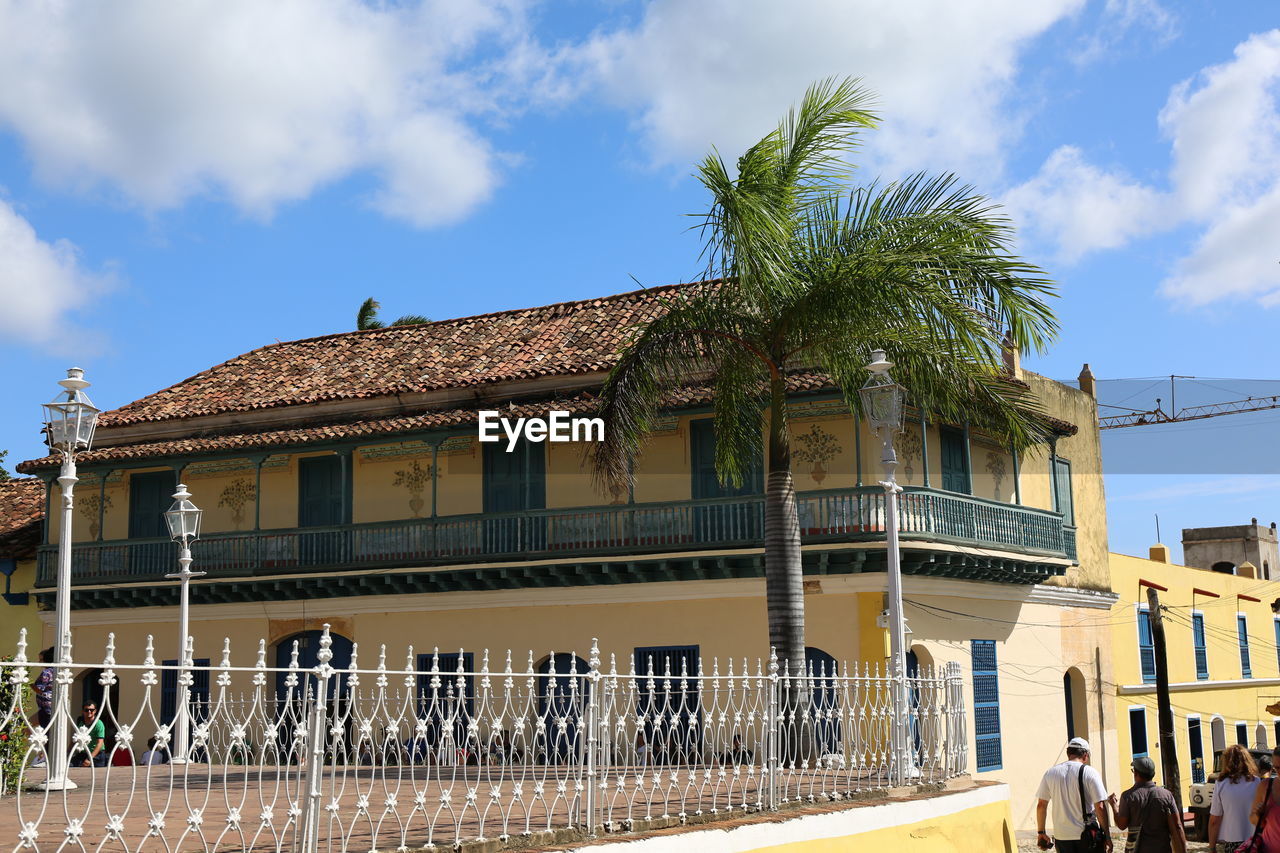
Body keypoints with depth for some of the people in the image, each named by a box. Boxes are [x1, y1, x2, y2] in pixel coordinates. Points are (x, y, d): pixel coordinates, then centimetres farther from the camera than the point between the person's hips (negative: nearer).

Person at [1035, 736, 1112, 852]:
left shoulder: (1050, 773, 3)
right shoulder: (1090, 773, -7)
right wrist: (1107, 836, -5)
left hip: (1061, 836, 3)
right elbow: (1100, 807, -11)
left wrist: (1041, 832, 12)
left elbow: (1041, 805, 4)